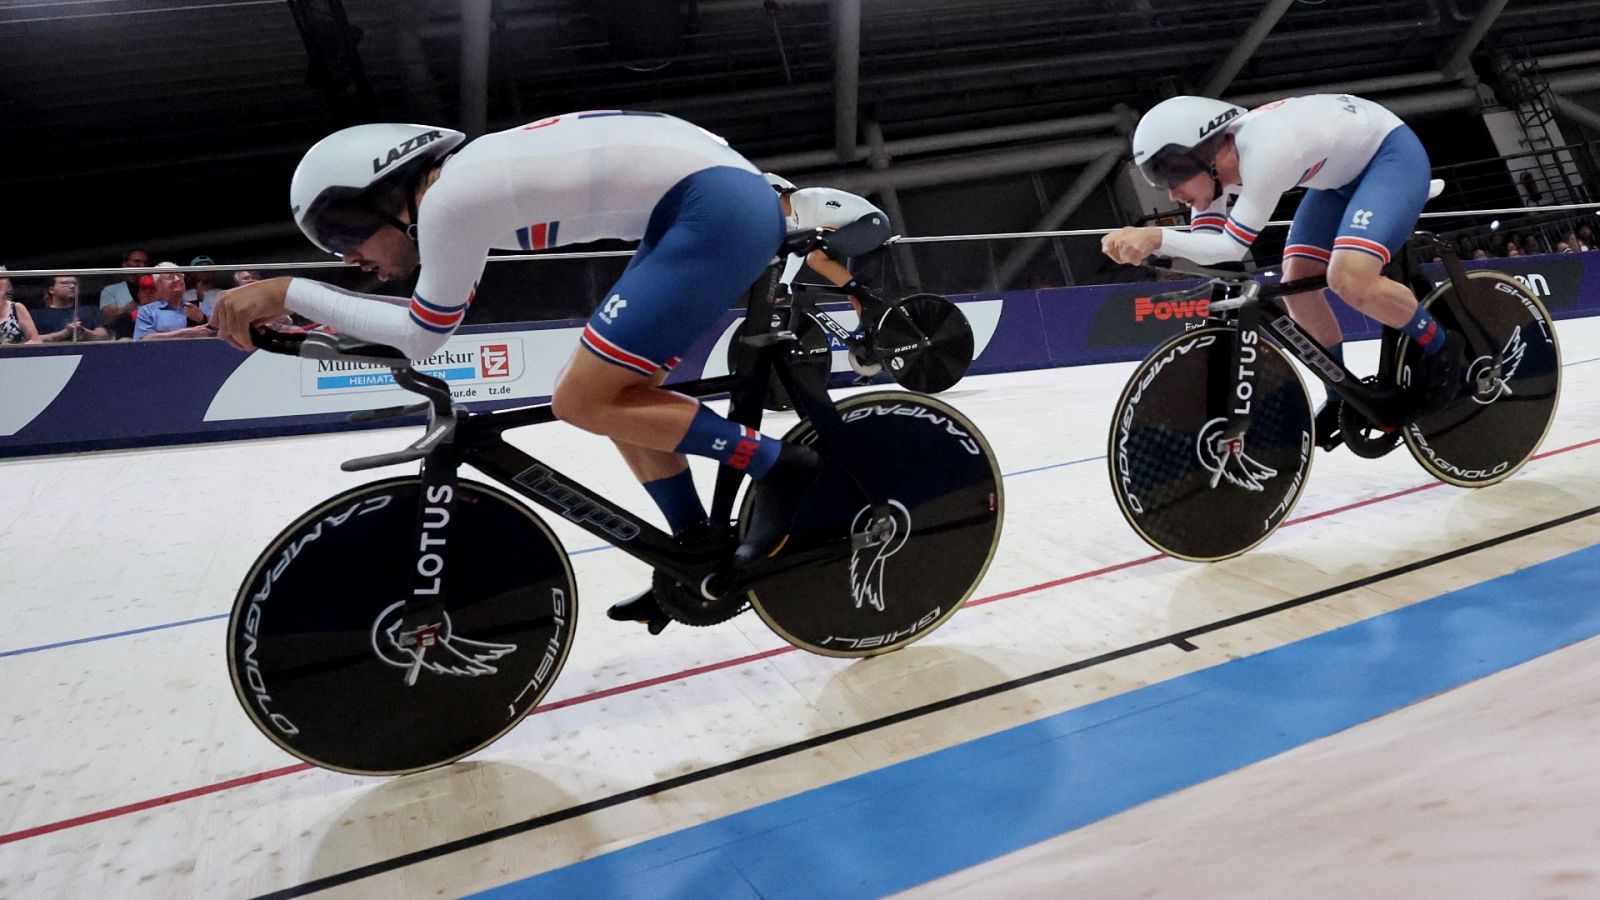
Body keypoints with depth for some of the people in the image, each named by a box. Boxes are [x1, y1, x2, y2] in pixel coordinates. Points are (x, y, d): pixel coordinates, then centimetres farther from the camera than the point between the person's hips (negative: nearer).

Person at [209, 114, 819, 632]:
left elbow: (422, 336, 0)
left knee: (583, 400, -8)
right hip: (730, 202, 10)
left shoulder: (446, 198, -11)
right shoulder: (464, 181, 16)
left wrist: (288, 292, 7)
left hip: (717, 209, -10)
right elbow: (429, 316, 27)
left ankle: (779, 467, -4)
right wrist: (289, 313, 26)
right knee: (616, 392, 14)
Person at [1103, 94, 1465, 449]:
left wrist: (1157, 237, -45)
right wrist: (1144, 242, -30)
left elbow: (1231, 246, -35)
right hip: (1345, 170, 9)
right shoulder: (1214, 159, -11)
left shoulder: (1263, 152, -37)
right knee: (1296, 283, 0)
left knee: (1349, 279, -28)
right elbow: (1205, 245, -14)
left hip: (1393, 153, -9)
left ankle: (1441, 349, 0)